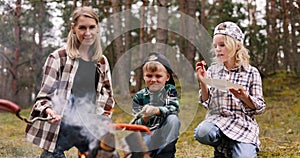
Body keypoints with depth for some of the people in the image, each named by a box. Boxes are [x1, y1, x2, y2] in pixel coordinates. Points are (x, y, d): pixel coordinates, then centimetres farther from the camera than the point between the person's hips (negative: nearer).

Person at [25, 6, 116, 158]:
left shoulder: (102, 62, 10)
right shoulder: (58, 58, -4)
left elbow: (107, 97, 16)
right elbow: (44, 94, -4)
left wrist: (103, 120, 1)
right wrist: (48, 110, -24)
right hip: (62, 127, -4)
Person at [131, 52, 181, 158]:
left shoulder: (170, 90, 2)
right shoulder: (139, 97, 1)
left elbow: (174, 109, -18)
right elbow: (136, 125, -4)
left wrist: (156, 110, -36)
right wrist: (145, 118, -28)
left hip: (165, 133, 1)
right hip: (147, 134, -1)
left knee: (173, 119, -31)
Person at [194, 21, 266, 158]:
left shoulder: (251, 72, 2)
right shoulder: (212, 71, 9)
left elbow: (260, 108, 2)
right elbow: (207, 104, 7)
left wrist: (244, 97, -18)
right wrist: (203, 83, -9)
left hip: (243, 122, -1)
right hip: (217, 119, 2)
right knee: (202, 133, -33)